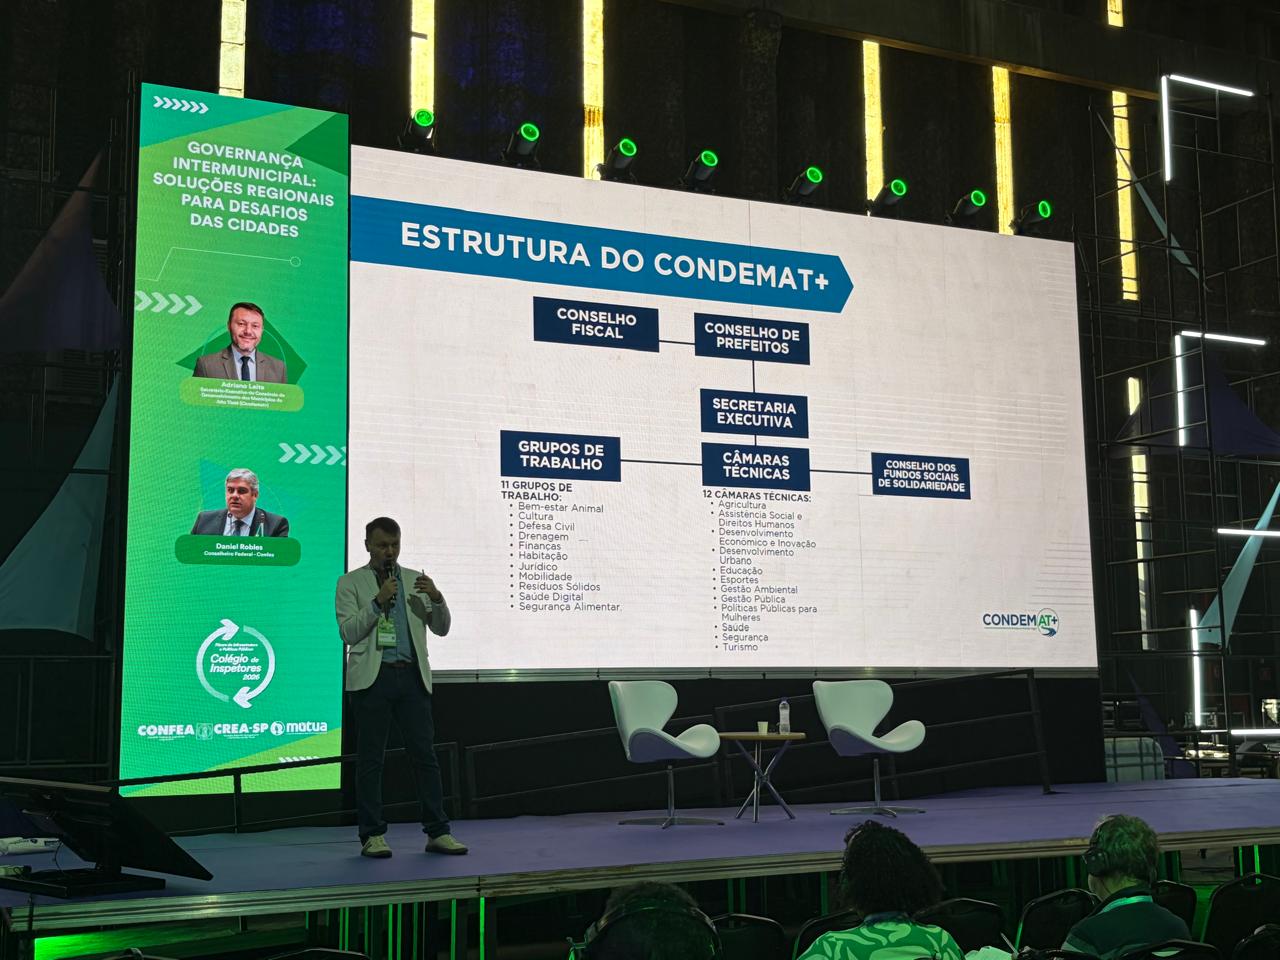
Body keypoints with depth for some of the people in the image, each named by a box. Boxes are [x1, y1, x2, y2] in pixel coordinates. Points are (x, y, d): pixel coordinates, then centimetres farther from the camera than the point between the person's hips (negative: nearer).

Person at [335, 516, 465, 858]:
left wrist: (437, 598, -8)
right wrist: (378, 602, -15)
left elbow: (441, 628, 11)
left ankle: (438, 832, 5)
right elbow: (348, 632, -4)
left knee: (425, 754, 1)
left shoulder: (415, 580, 15)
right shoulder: (350, 583, 6)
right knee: (370, 759, 0)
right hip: (373, 678, -2)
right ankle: (372, 835, 6)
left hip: (412, 676, 3)